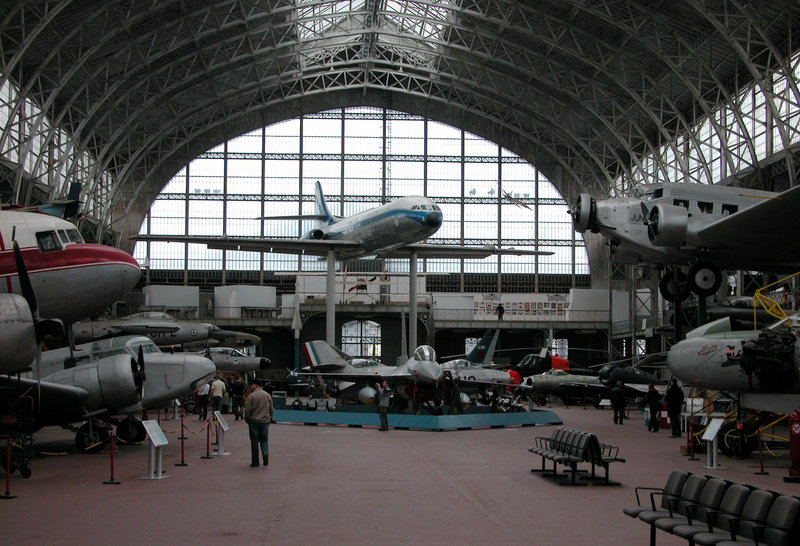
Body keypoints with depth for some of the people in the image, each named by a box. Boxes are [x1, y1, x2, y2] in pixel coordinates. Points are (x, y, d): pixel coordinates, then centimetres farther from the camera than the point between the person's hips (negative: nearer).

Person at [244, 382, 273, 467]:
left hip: (253, 421, -3)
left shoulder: (251, 396, -11)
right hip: (265, 421, 3)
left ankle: (255, 462, 7)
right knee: (264, 440, 13)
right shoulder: (268, 395, 5)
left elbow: (247, 410, -9)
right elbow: (271, 409, 11)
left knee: (254, 441, 4)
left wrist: (246, 419, 7)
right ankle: (265, 453, -13)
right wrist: (269, 419, 21)